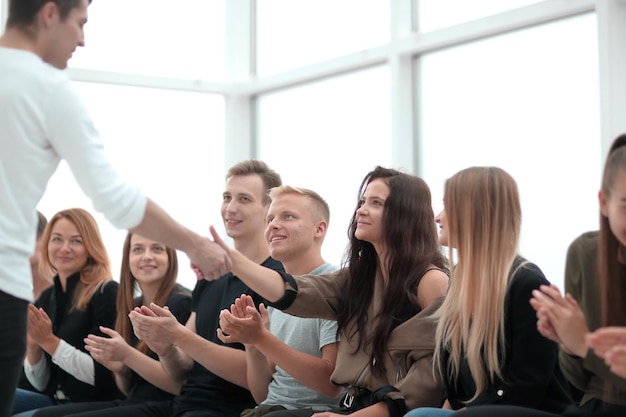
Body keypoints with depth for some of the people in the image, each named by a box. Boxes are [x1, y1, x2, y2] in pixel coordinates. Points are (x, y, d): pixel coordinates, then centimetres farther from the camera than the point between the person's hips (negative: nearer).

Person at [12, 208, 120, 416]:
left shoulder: (107, 293, -10)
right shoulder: (46, 297, 9)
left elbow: (103, 377, -14)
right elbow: (41, 383, 11)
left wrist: (49, 341, -17)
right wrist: (33, 345, -8)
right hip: (54, 400, 6)